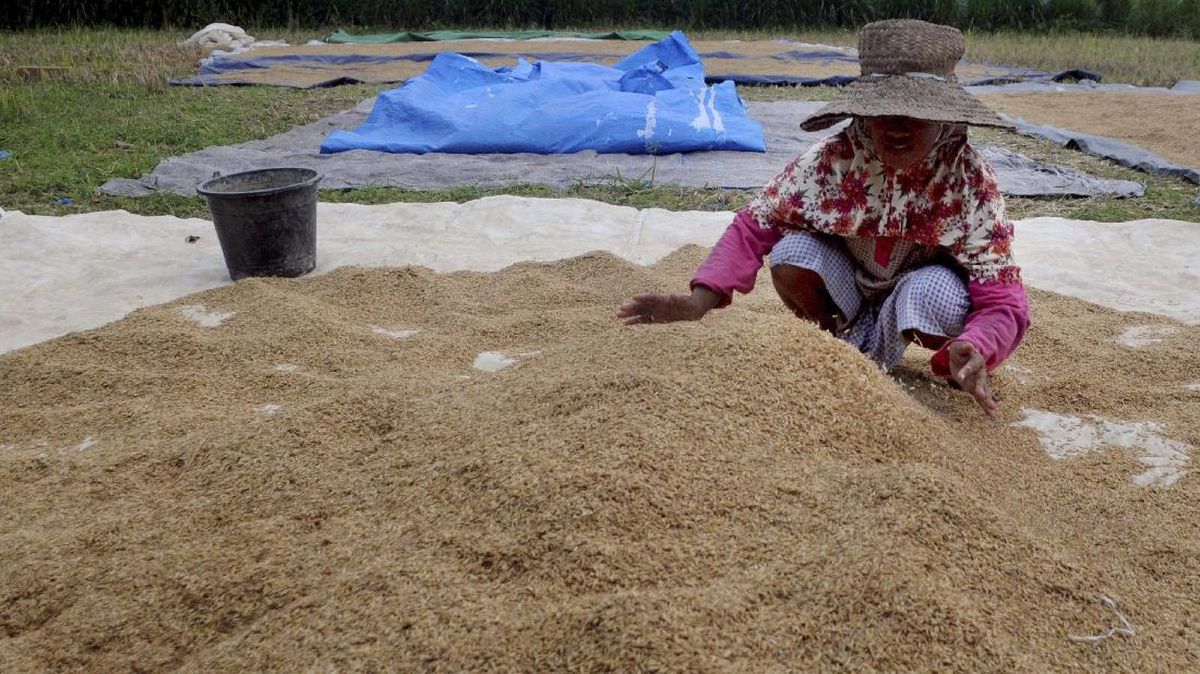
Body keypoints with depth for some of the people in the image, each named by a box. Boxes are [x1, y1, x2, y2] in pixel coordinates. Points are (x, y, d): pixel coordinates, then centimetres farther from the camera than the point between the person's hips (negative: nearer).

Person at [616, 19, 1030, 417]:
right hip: (847, 283, 2)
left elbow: (1003, 302, -29)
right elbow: (753, 225, -21)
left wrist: (974, 351, -53)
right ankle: (848, 339, 1)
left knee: (937, 297, -37)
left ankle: (877, 350, -1)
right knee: (792, 253, -29)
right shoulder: (833, 159, -26)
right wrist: (700, 300, -37)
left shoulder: (971, 182, -28)